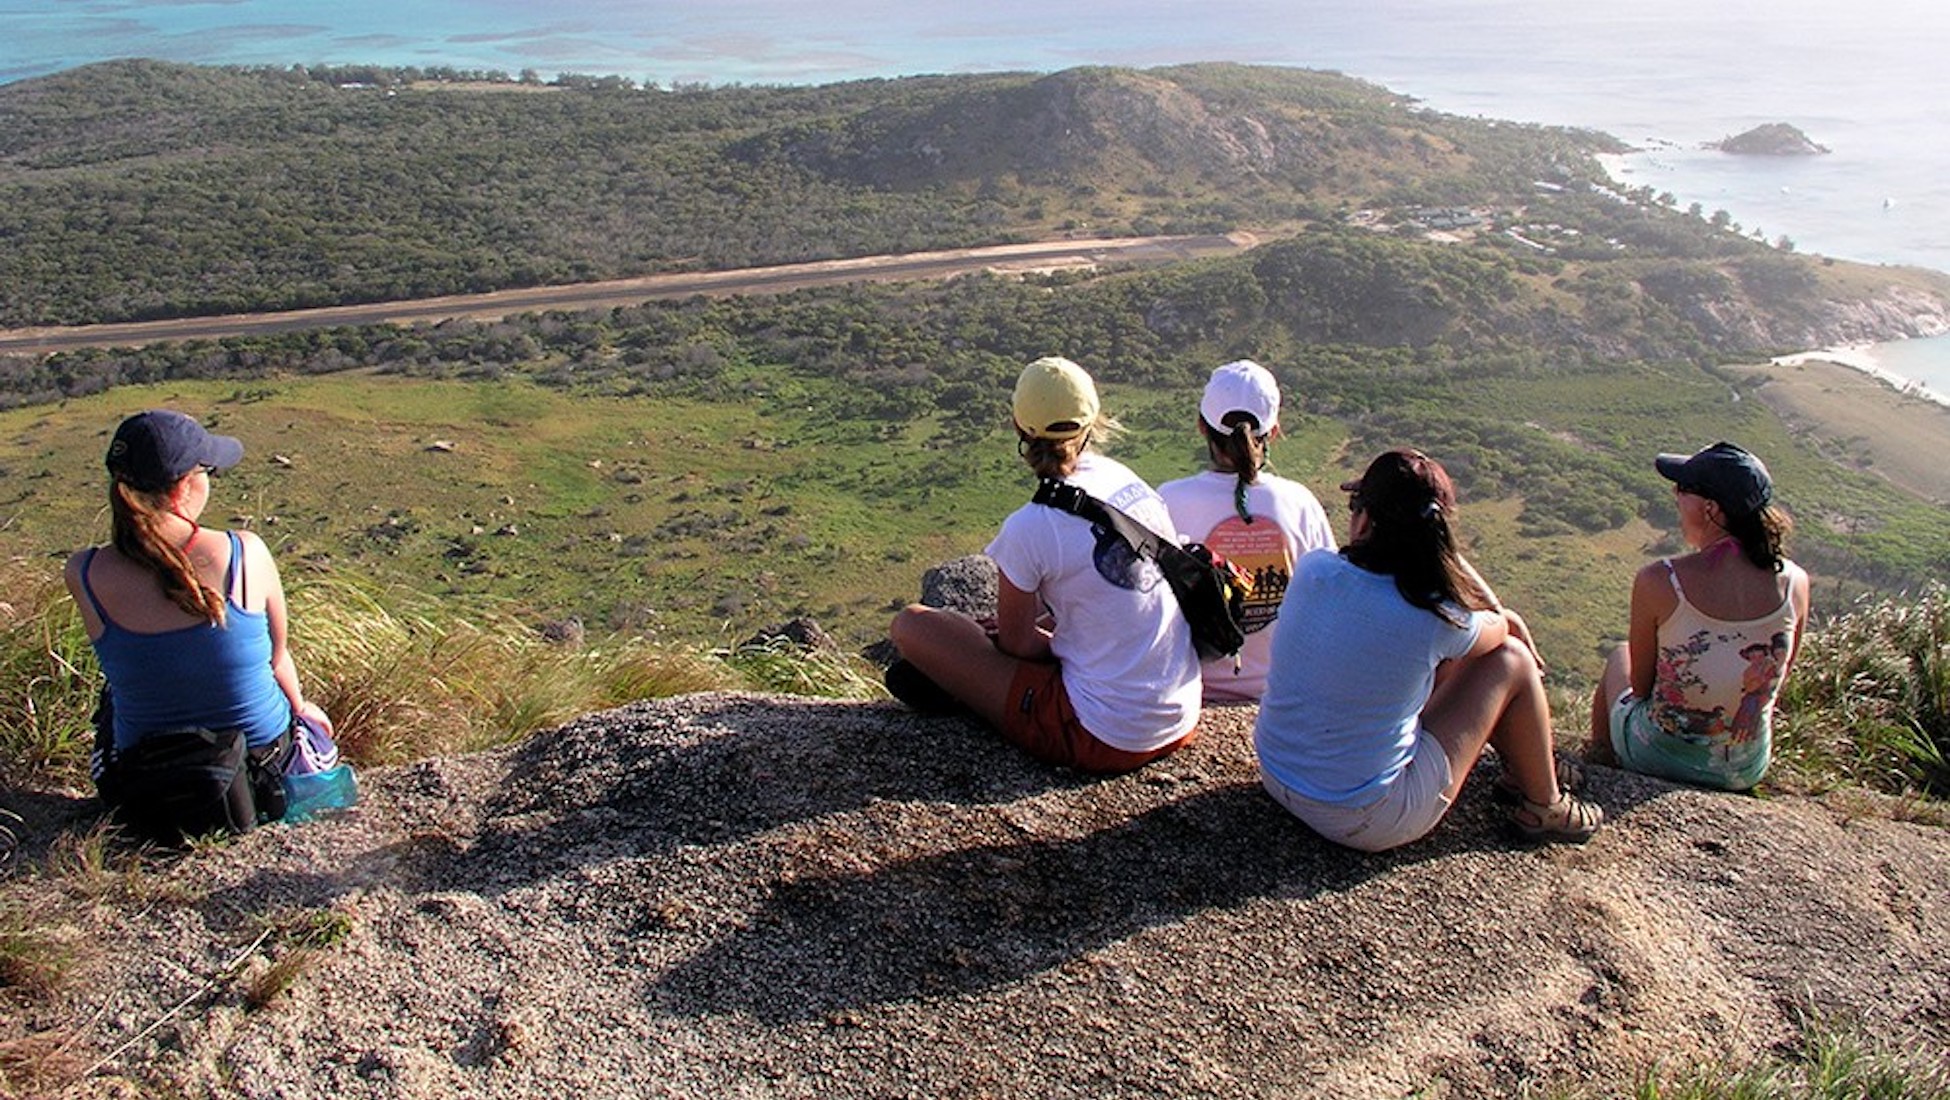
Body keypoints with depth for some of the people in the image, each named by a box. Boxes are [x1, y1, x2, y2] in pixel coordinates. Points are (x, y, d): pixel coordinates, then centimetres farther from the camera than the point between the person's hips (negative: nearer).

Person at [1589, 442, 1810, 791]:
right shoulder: (1794, 582, -14)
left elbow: (1640, 685, -12)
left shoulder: (1658, 582, -25)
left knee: (1618, 659, 28)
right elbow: (1778, 678, 2)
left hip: (1658, 759, -3)